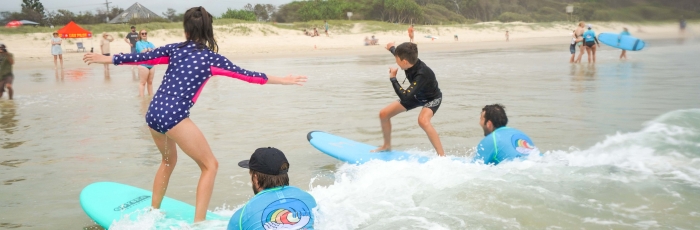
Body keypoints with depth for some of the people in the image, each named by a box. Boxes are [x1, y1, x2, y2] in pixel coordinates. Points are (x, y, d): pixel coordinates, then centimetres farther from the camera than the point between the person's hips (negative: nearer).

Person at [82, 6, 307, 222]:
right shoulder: (212, 58, 1)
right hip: (174, 117, -7)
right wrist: (281, 80, 17)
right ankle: (198, 223, 0)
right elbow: (246, 74, 7)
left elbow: (141, 57, 17)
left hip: (153, 114, 7)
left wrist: (107, 59, 30)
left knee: (169, 160, 30)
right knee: (210, 165, 5)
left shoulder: (174, 49, 12)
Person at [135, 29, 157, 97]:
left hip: (151, 65, 6)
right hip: (143, 65, -6)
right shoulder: (138, 43, -1)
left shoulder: (150, 43, 15)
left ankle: (151, 96, 22)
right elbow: (142, 51, -16)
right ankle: (141, 97, -5)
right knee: (142, 82, -6)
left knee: (150, 82, 14)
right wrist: (151, 50, -7)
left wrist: (147, 50, -16)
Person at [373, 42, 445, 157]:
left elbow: (405, 97, -45)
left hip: (432, 98, -8)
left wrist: (393, 78, -37)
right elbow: (399, 55, 8)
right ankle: (387, 145, 27)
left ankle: (442, 157, -33)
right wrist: (392, 48, 29)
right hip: (416, 96, 8)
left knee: (422, 120, -39)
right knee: (384, 114, 3)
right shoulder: (411, 61, -19)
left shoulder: (422, 74, -40)